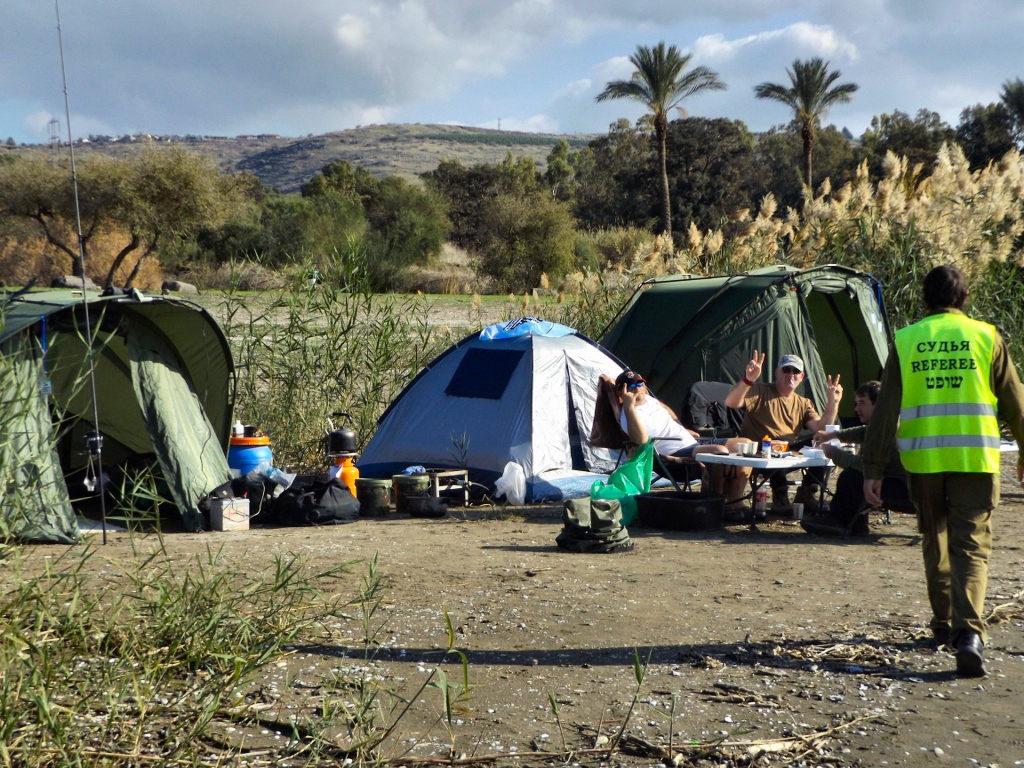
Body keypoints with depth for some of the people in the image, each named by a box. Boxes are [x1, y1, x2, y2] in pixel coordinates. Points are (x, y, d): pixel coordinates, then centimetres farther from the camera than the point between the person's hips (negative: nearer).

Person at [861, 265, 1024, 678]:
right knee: (971, 547, 0)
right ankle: (968, 632, -17)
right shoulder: (986, 336, 3)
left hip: (922, 459, 1)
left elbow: (885, 409, -1)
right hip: (975, 457, -1)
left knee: (935, 542, 19)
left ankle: (944, 624, 31)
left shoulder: (905, 341, 3)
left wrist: (873, 468, 1)